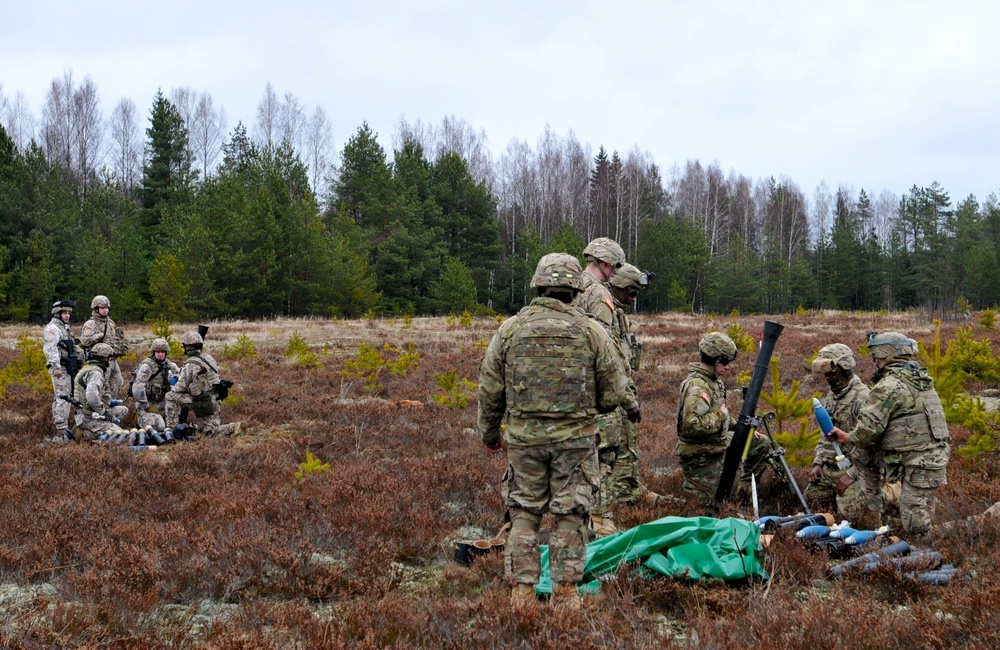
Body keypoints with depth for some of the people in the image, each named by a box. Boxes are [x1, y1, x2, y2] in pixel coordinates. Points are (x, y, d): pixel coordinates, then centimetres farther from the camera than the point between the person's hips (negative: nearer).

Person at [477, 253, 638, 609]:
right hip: (575, 439, -1)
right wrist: (630, 405, 23)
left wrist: (488, 431, 19)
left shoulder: (510, 329, 0)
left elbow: (490, 389, 5)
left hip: (524, 437, 1)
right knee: (570, 516, 7)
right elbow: (614, 390, 0)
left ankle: (522, 593, 10)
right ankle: (565, 593, 10)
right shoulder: (591, 331, -4)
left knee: (524, 513, 10)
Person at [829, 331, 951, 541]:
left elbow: (868, 429, -16)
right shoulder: (921, 380, 15)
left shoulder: (889, 386, -14)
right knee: (922, 523, 17)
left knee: (915, 529, -5)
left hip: (917, 466, -9)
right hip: (935, 458, 10)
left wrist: (848, 437, 4)